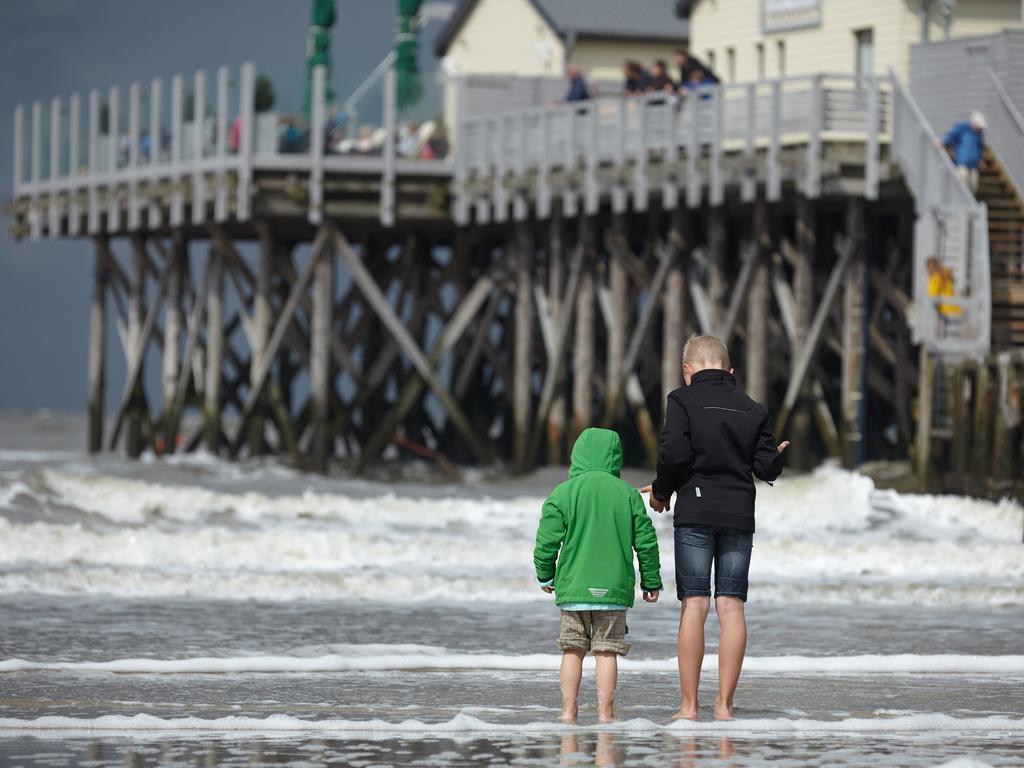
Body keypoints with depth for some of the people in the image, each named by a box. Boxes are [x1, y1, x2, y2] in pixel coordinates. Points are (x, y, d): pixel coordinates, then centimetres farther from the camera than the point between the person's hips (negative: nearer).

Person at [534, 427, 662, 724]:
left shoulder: (563, 493, -3)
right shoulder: (628, 495, 1)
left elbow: (547, 540, -4)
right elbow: (646, 541, 4)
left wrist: (544, 575, 12)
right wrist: (651, 581, 16)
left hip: (573, 587, 0)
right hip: (614, 588, 0)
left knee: (572, 649, 9)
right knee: (607, 650, 3)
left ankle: (569, 709, 7)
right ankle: (605, 711, -1)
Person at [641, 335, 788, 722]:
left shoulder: (683, 400, -1)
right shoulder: (753, 410, 11)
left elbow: (673, 453, -13)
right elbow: (767, 468, 7)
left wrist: (661, 492, 5)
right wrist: (777, 457, 30)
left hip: (696, 514, -3)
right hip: (739, 515, 3)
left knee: (694, 605, -3)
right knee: (731, 606, 2)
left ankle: (688, 705, -5)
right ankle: (724, 704, -1)